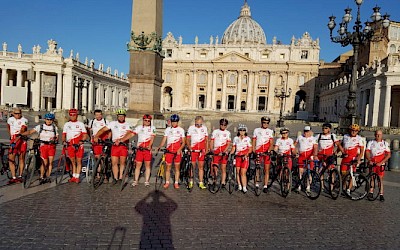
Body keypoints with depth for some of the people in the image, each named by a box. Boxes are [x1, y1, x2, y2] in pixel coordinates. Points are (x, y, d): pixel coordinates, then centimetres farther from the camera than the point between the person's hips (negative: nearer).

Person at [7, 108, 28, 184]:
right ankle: (14, 178, 1)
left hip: (21, 140, -4)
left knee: (21, 159, 4)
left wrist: (15, 141, -27)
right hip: (13, 141, 4)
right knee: (11, 159, -3)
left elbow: (21, 132, -19)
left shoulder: (24, 120, -10)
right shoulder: (10, 119, 7)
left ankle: (20, 176, 15)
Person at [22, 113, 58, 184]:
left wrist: (54, 139, -12)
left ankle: (47, 177, 12)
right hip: (43, 145, -2)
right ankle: (41, 177, 10)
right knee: (45, 163, -6)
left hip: (52, 146, 2)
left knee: (50, 162, -1)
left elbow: (57, 138, 10)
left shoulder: (55, 128, 11)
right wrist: (21, 134, -14)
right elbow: (30, 131, -1)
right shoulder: (40, 127, 5)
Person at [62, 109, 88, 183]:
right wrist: (63, 141, -6)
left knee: (79, 161, 1)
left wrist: (81, 141, -14)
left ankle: (77, 177, 7)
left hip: (79, 145, -2)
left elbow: (85, 135, 2)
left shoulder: (80, 124, 7)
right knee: (73, 161, 8)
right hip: (70, 145, 2)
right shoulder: (66, 124, 14)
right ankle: (74, 176, 17)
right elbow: (64, 134, 12)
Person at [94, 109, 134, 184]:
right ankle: (115, 178, 12)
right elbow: (103, 129, -1)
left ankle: (120, 178, 16)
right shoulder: (113, 123, 7)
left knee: (122, 162, 3)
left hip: (123, 145, -2)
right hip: (114, 146, 2)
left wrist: (120, 140, -31)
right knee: (114, 162, 0)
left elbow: (129, 134, -16)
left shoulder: (127, 125, 0)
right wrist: (96, 136, -17)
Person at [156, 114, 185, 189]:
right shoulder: (167, 129, 8)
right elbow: (164, 140, 6)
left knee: (177, 167, 4)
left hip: (177, 152, -1)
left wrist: (180, 149, -14)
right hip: (169, 151, 1)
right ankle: (167, 183, 17)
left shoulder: (181, 130, 5)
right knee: (168, 167, 5)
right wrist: (159, 146, -12)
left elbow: (183, 142, 3)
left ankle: (176, 183, 14)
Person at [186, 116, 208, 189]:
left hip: (201, 151, 2)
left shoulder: (204, 128, 7)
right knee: (192, 166, 1)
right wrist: (189, 148, -10)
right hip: (193, 150, -2)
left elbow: (206, 140, 11)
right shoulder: (191, 128, 0)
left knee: (201, 167, 5)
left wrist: (206, 150, 2)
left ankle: (201, 183, 11)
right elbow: (187, 139, 3)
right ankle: (191, 182, 15)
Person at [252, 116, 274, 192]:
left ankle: (265, 186, 7)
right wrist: (253, 151, -3)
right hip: (258, 152, 0)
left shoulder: (270, 131, 9)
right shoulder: (256, 130, 8)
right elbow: (253, 142, 8)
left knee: (267, 170, 1)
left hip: (267, 153, 0)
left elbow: (271, 143, 1)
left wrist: (268, 151, -16)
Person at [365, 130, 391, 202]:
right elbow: (367, 152, -3)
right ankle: (371, 192, 14)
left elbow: (388, 155, -3)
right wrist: (369, 160, -19)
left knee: (380, 178, 1)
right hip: (372, 163, 1)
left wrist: (381, 162, -14)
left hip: (380, 164, -1)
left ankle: (381, 195, 6)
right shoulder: (370, 142, 4)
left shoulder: (385, 143, 3)